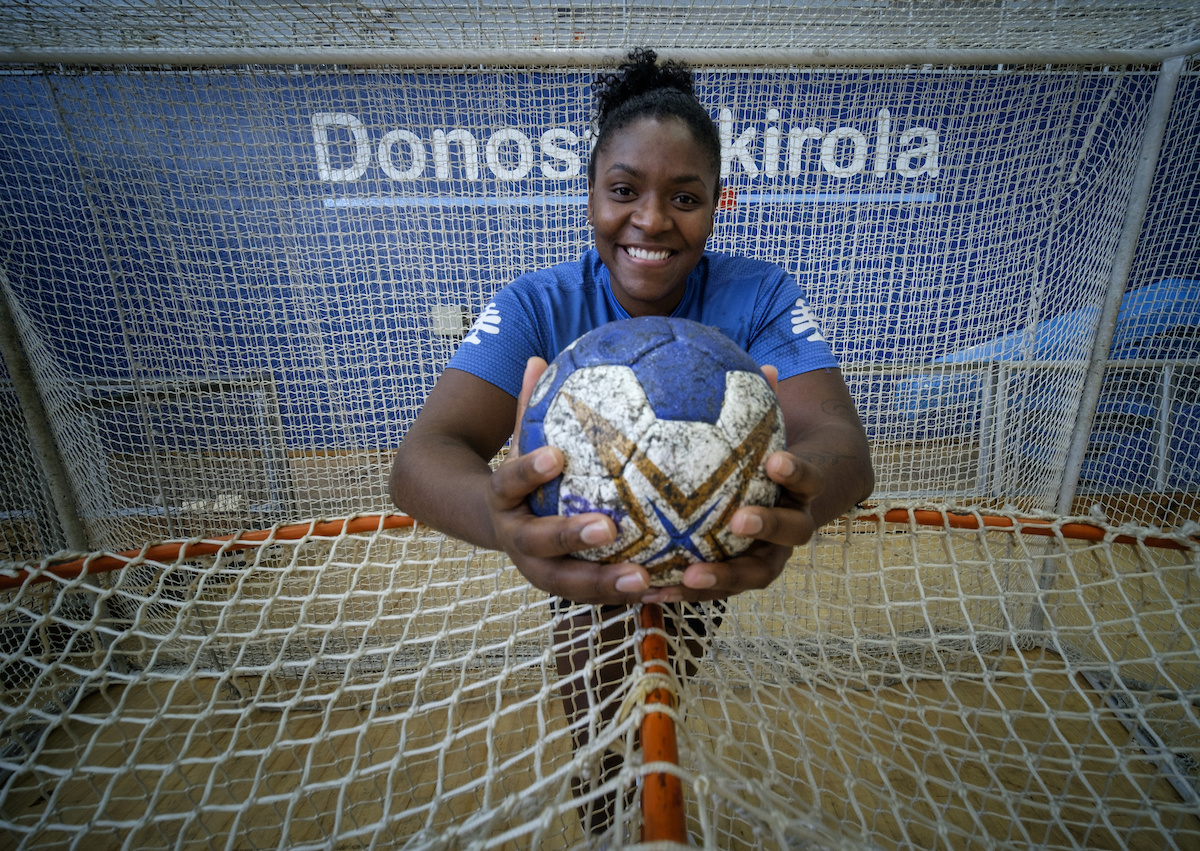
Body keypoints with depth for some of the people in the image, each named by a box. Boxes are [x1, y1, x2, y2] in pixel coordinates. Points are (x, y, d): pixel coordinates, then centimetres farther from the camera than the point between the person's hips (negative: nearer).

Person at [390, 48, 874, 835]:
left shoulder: (761, 297, -18)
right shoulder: (538, 306, -20)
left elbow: (840, 440, -32)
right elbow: (423, 457, -33)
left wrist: (801, 499, -57)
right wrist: (501, 514, -57)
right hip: (592, 553, 0)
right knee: (603, 744, -6)